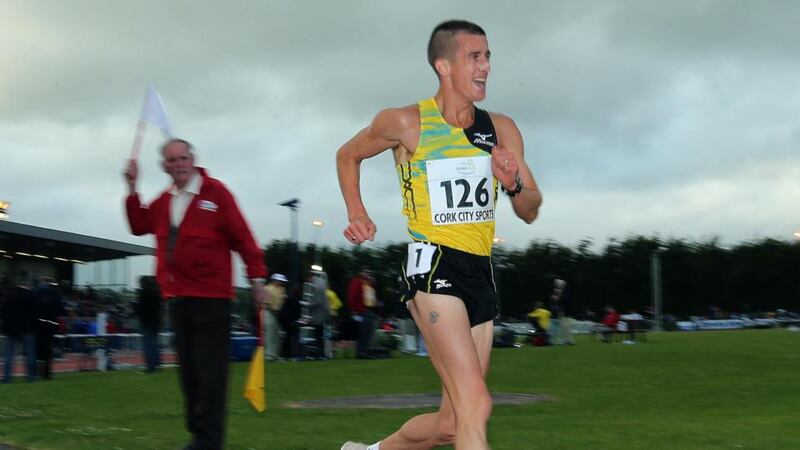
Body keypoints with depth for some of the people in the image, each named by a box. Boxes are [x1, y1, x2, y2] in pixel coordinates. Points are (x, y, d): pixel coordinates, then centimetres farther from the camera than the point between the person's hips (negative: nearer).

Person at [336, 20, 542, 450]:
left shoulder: (501, 130, 9)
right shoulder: (405, 123, -2)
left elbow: (530, 212, 13)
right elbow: (348, 155, 16)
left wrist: (514, 185, -9)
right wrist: (356, 212, 2)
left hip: (481, 272, 6)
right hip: (434, 267, -6)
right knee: (475, 406, -21)